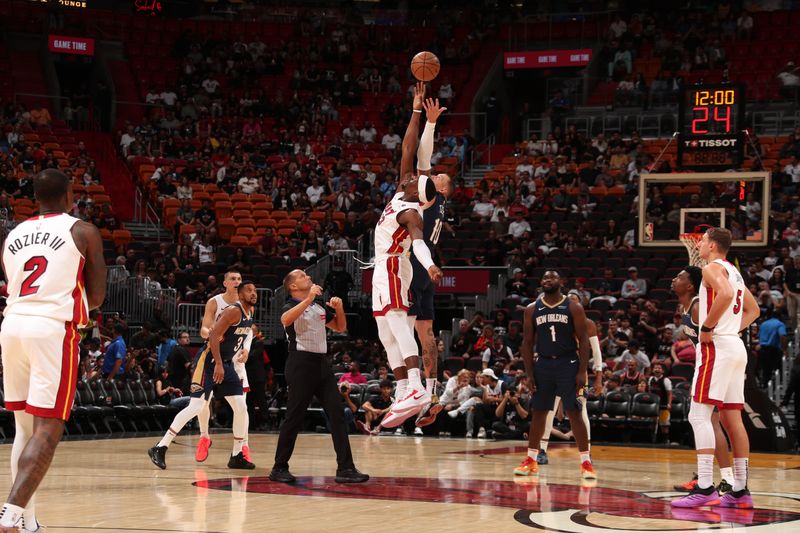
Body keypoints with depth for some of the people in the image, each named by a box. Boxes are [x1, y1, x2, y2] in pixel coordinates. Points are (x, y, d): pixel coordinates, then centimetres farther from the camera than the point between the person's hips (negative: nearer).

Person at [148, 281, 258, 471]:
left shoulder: (250, 313, 9)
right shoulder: (233, 311, -17)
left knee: (241, 408, 3)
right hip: (209, 361, -9)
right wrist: (218, 364, -26)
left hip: (226, 363, 9)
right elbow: (214, 335, -24)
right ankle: (159, 448, -13)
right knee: (195, 406, -16)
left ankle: (237, 456, 13)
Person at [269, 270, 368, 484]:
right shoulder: (292, 306, -3)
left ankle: (345, 468, -5)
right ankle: (280, 468, 9)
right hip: (301, 363, -6)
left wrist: (339, 308, 7)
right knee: (294, 418, -3)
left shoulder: (320, 307, 18)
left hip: (321, 363, 6)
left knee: (337, 414, -3)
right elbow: (285, 320, -27)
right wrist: (308, 299, -33)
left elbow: (340, 328, 25)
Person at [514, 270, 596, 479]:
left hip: (568, 364, -3)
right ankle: (531, 460, 17)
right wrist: (529, 374, 1)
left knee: (574, 412, -7)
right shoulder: (532, 309, 5)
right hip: (544, 364, 3)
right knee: (538, 412, 8)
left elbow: (583, 340, -4)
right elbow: (528, 343, 8)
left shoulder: (573, 307, -3)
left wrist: (582, 371, -12)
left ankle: (586, 462, -3)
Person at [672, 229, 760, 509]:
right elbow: (753, 310, 29)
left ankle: (705, 488, -21)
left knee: (699, 415, -13)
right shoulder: (733, 271, 21)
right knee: (732, 418, 10)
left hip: (717, 346, -10)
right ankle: (740, 491, 11)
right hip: (736, 346, 10)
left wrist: (707, 328, -20)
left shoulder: (712, 268, -7)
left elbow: (725, 295, -28)